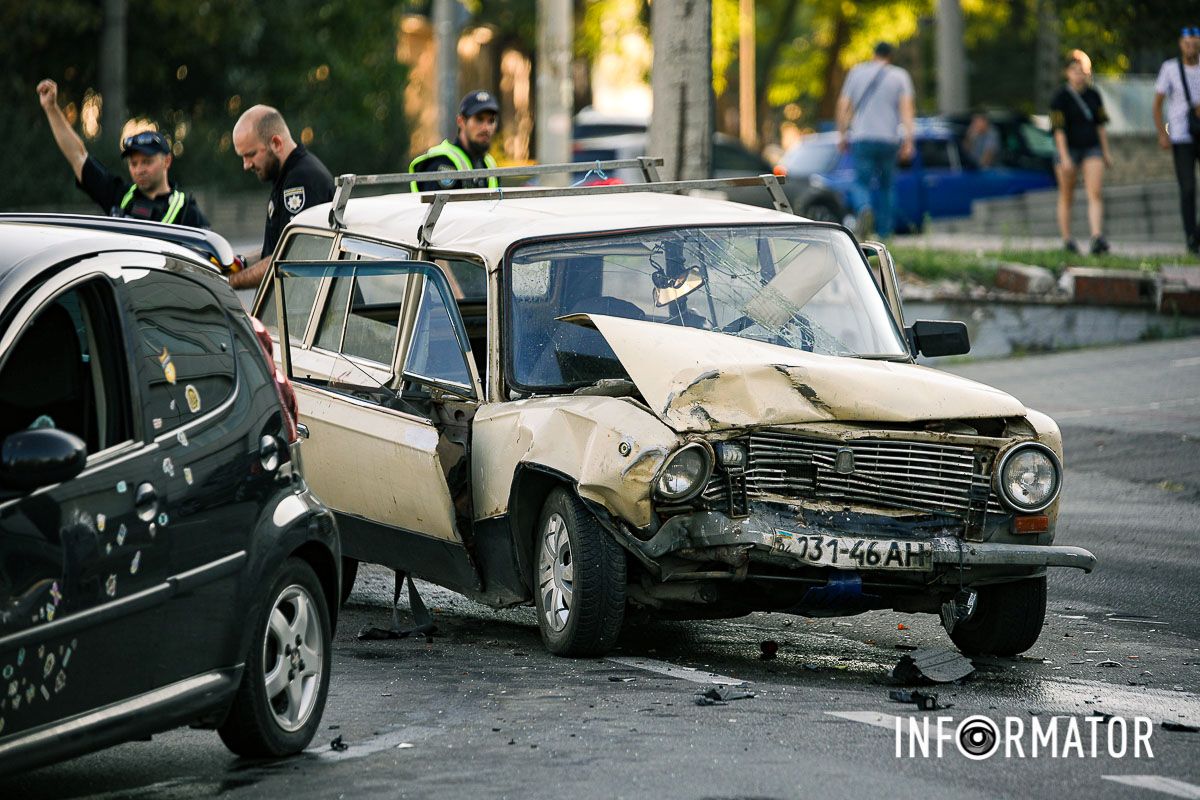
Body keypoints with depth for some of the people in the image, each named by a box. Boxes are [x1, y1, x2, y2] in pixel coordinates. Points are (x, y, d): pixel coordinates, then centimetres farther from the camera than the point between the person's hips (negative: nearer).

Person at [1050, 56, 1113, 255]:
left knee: (1096, 194, -14)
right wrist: (1064, 158, -20)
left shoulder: (1093, 95, 7)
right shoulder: (1060, 97, -9)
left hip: (1091, 149, 3)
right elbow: (1059, 129, -13)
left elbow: (1100, 125, 12)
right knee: (1066, 197, 6)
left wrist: (1106, 152, 10)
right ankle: (1067, 241, 17)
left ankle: (1097, 238, -24)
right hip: (1067, 149, -3)